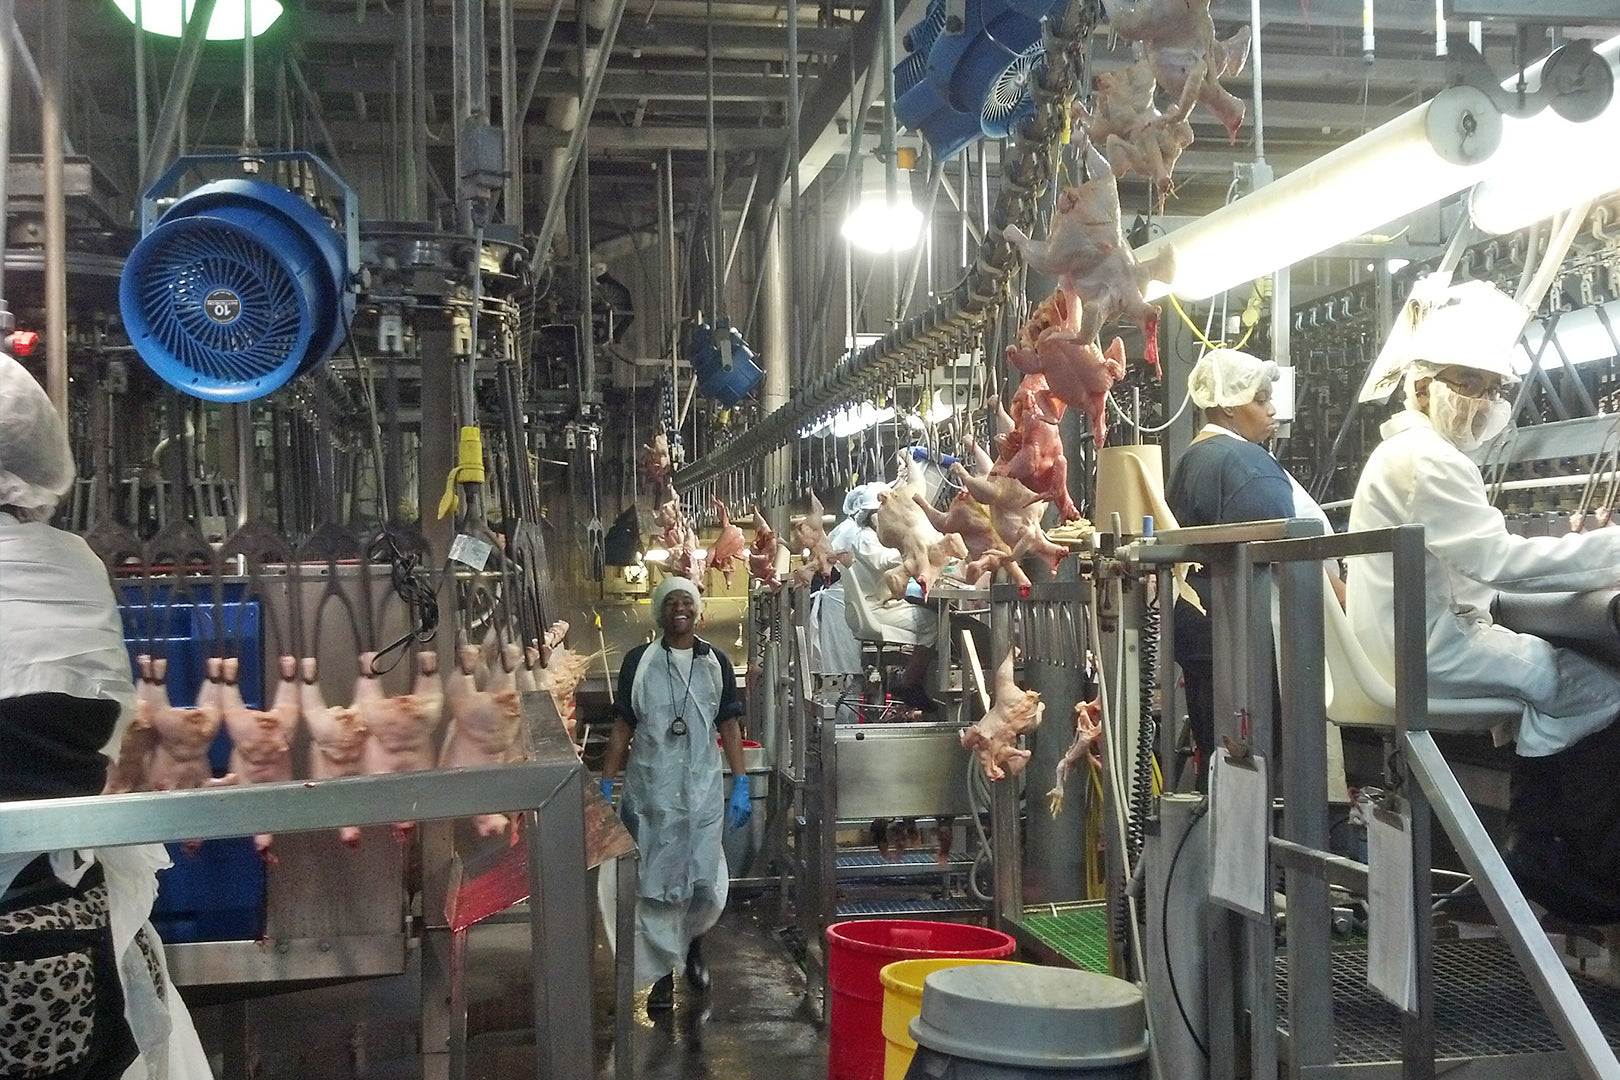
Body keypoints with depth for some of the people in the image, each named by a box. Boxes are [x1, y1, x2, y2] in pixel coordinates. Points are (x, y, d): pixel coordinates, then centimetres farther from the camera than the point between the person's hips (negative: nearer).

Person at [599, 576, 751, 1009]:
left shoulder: (716, 662, 5)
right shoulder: (640, 661, 1)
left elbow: (729, 726, 6)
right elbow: (622, 727, 3)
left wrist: (740, 786, 1)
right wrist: (606, 785, 0)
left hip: (703, 787, 1)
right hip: (651, 789, -1)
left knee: (708, 884, 1)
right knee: (656, 883, 2)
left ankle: (692, 941, 31)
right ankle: (662, 971, 16)